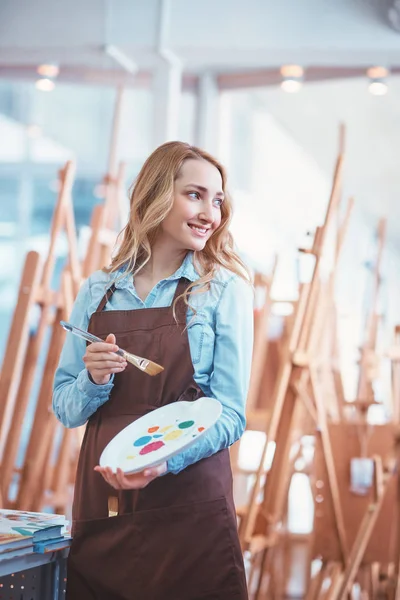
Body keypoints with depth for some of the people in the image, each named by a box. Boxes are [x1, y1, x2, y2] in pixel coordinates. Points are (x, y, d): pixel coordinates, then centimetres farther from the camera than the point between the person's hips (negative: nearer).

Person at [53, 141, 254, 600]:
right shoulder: (98, 292, 7)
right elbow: (64, 408, 11)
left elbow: (230, 412, -6)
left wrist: (166, 461, -23)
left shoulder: (224, 290, -2)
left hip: (189, 506, -3)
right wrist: (94, 380, -11)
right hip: (100, 507, 3)